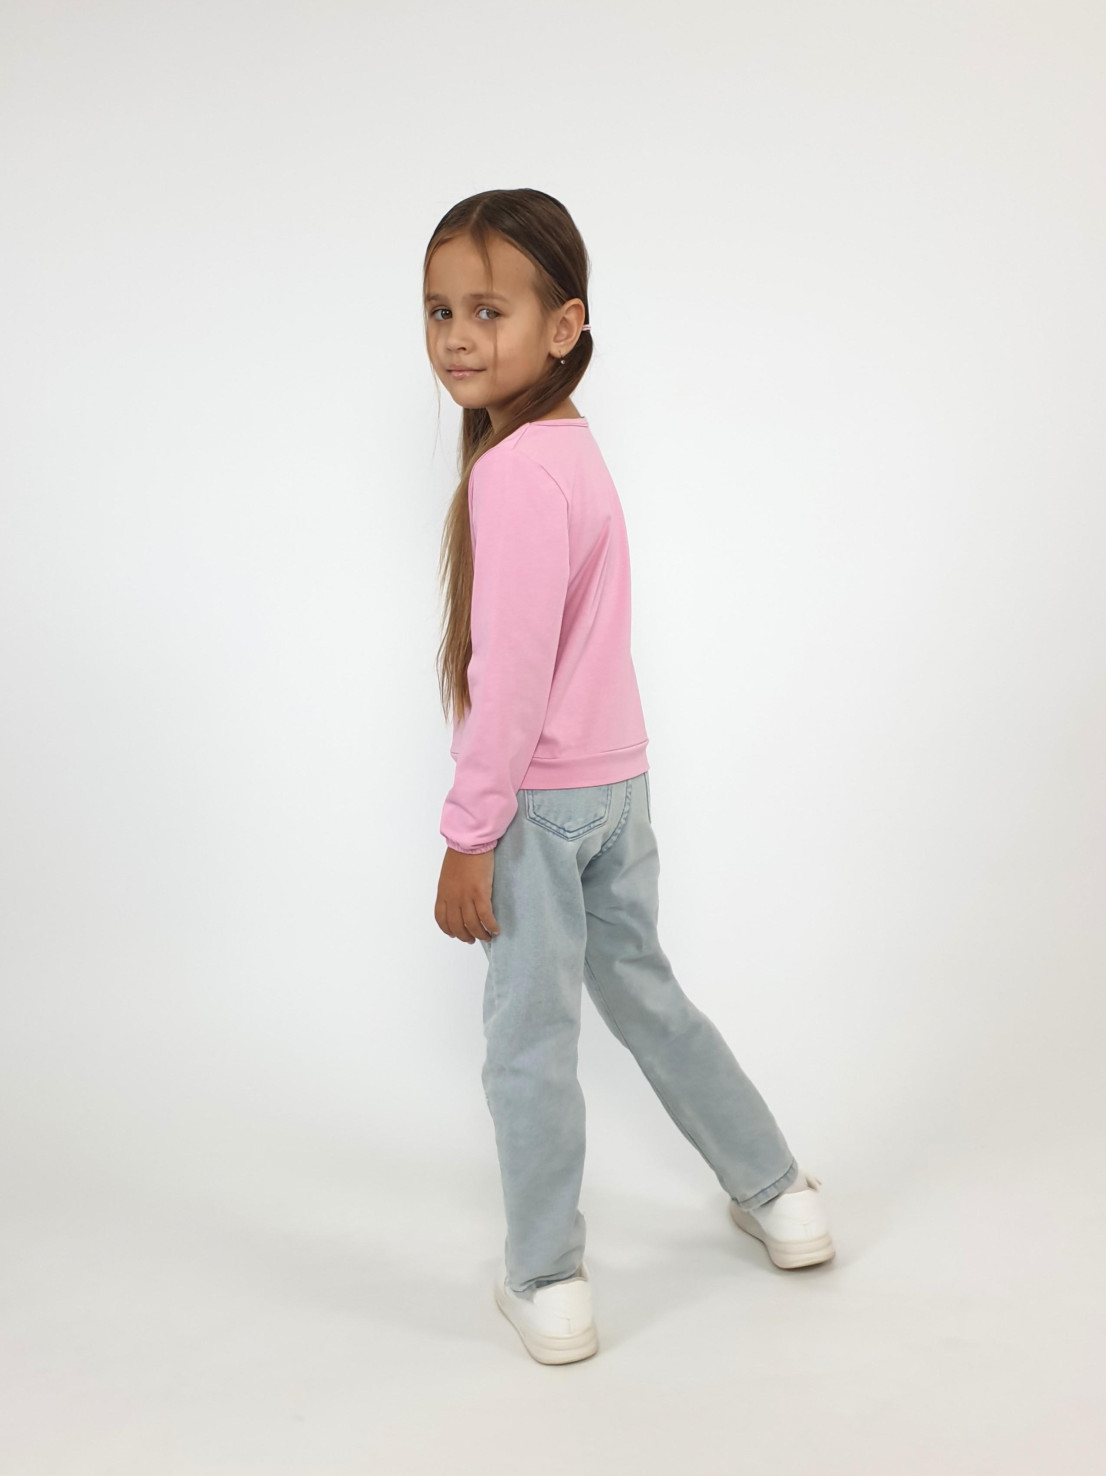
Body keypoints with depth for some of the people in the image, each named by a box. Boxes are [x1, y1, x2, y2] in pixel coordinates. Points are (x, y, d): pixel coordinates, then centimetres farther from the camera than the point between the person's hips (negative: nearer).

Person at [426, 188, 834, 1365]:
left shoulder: (512, 471, -21)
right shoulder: (573, 445, 8)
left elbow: (512, 673, -23)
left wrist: (469, 835, -17)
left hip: (545, 795, -9)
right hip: (618, 779, 9)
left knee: (529, 1037, 5)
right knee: (644, 991, 22)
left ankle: (546, 1285, 19)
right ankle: (778, 1195, 36)